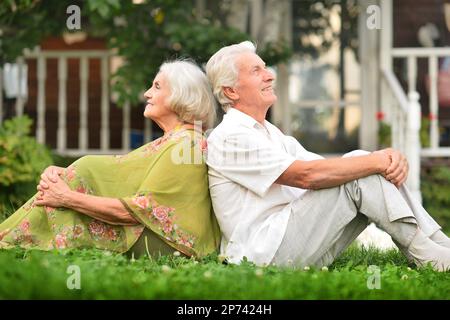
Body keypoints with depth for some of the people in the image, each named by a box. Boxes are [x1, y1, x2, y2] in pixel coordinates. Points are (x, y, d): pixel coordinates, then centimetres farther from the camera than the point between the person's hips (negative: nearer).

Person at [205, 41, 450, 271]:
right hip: (267, 253, -9)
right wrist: (377, 161, -17)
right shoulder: (230, 137, -9)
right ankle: (426, 255, -14)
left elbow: (326, 169, 9)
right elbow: (306, 174, -20)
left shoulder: (272, 134, 23)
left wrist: (389, 159, -9)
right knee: (356, 178, -16)